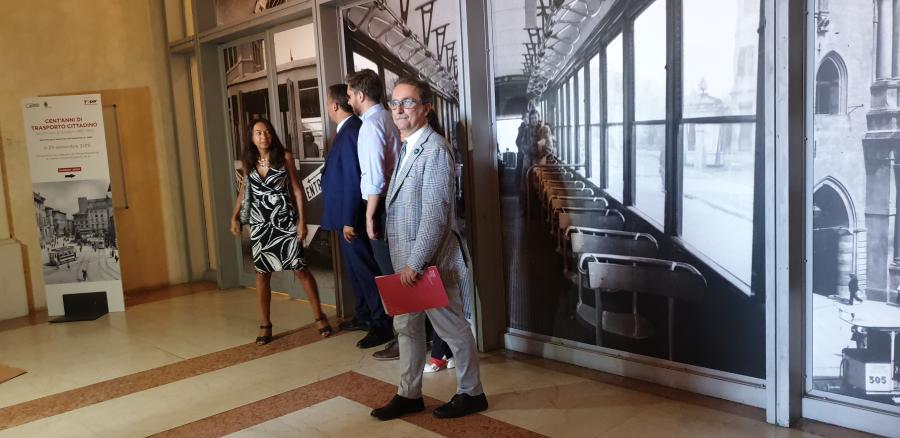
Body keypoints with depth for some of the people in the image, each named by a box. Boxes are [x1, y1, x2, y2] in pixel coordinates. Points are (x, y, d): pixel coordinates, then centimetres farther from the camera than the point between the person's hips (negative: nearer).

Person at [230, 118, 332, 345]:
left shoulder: (284, 157, -5)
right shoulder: (248, 162, 4)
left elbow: (296, 190, -4)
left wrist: (301, 220, -9)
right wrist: (235, 216, 11)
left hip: (285, 221, -3)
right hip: (260, 224, 3)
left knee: (300, 268, -2)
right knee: (262, 273, 6)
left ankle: (319, 316, 11)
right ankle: (265, 325, 17)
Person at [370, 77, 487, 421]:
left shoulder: (435, 149, -16)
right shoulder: (407, 148, 12)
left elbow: (436, 214, -22)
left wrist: (416, 262, -21)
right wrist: (404, 261, 13)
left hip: (429, 259, -9)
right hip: (406, 257, 9)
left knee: (451, 327, 6)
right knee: (407, 327, 15)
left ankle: (471, 393, 22)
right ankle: (409, 395, 29)